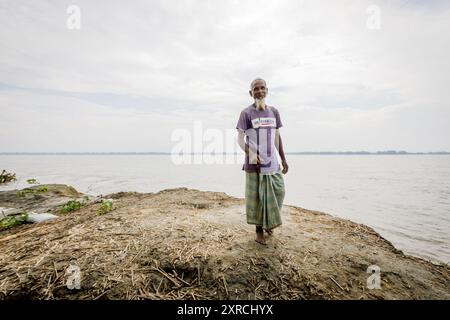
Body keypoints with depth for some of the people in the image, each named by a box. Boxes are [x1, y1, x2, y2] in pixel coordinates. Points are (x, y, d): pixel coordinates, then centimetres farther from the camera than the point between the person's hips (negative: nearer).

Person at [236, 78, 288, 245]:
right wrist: (251, 154, -23)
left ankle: (268, 222, 36)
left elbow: (277, 136, 15)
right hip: (255, 163, -4)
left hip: (273, 162, 5)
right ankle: (259, 231, 23)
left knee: (278, 192, 10)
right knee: (257, 197, 4)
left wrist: (283, 159, 13)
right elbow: (240, 139, -7)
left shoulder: (274, 112, 10)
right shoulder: (246, 113, -4)